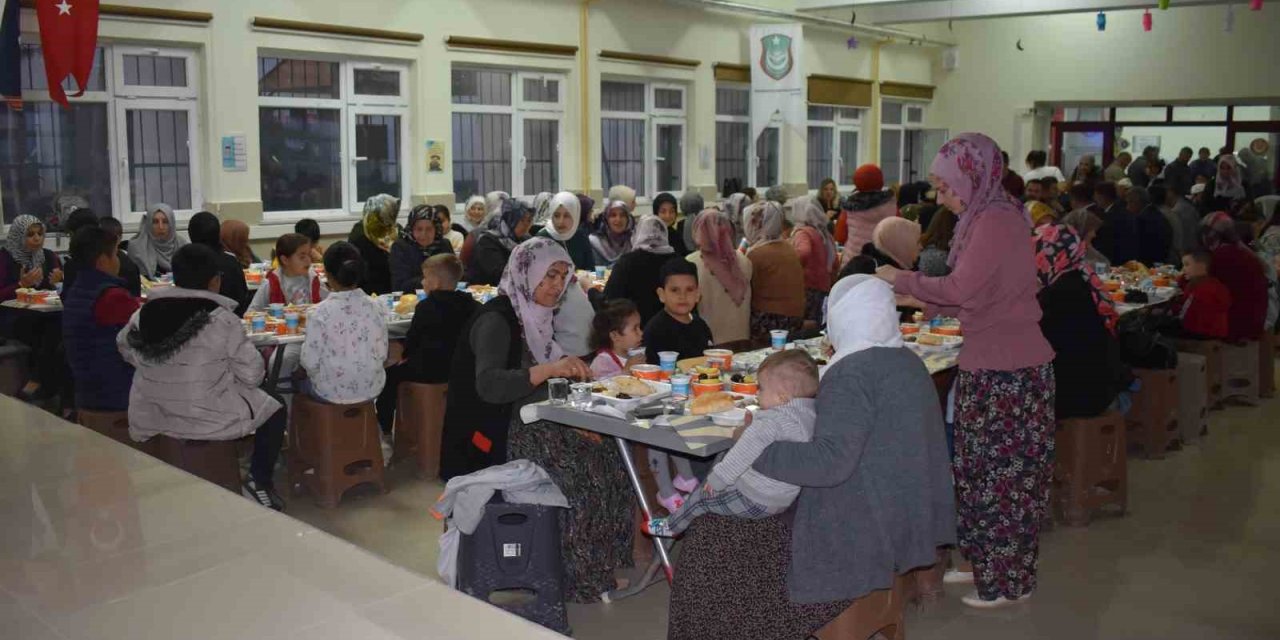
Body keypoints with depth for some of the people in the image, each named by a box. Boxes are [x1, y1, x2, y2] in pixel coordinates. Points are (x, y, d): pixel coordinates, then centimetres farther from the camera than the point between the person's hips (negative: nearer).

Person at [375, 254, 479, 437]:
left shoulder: (425, 306, -14)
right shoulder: (472, 305, -1)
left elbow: (412, 338, -7)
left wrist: (406, 356, 12)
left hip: (429, 370, -7)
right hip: (462, 367, 7)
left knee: (390, 375, 13)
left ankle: (384, 427, 16)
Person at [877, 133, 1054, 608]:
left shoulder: (996, 220, -16)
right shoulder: (986, 216, 13)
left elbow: (962, 289, -22)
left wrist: (901, 279, -10)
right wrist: (918, 300, 11)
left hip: (1007, 372, -9)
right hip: (991, 362, 9)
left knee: (1002, 475, 3)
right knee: (983, 472, 16)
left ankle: (1007, 581, 16)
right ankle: (986, 564, 28)